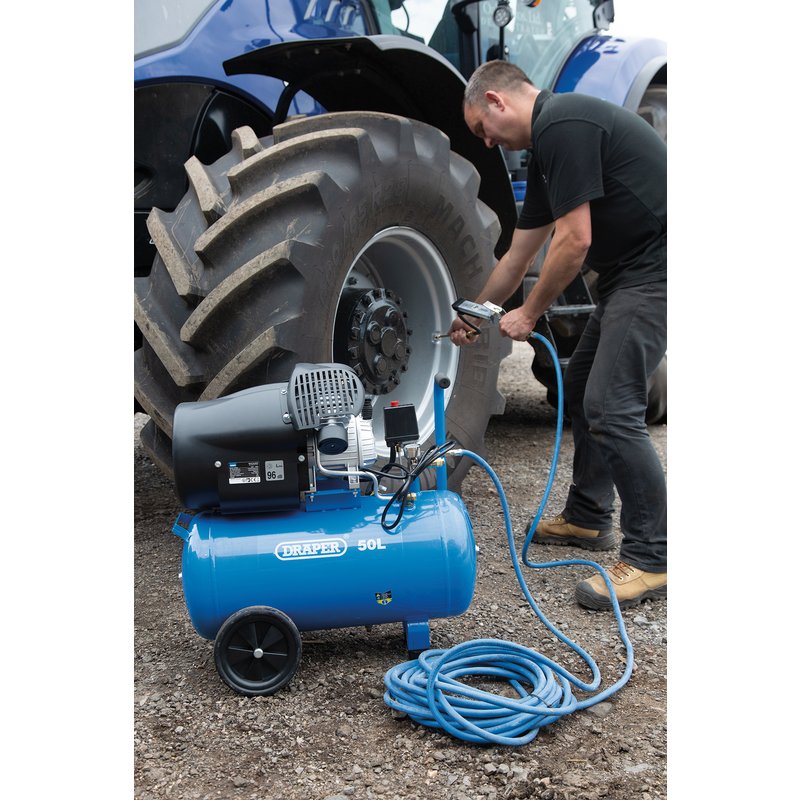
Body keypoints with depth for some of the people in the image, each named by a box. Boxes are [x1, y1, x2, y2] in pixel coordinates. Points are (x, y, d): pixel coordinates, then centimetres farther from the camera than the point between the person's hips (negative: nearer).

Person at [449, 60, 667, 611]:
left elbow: (575, 241, -19)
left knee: (611, 408, -13)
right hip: (631, 270, 11)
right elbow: (519, 255, 24)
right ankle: (587, 519, 31)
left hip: (657, 266, -11)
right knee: (582, 386, 17)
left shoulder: (561, 126, -15)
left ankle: (652, 558, -3)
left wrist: (530, 313, -6)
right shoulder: (547, 144, 17)